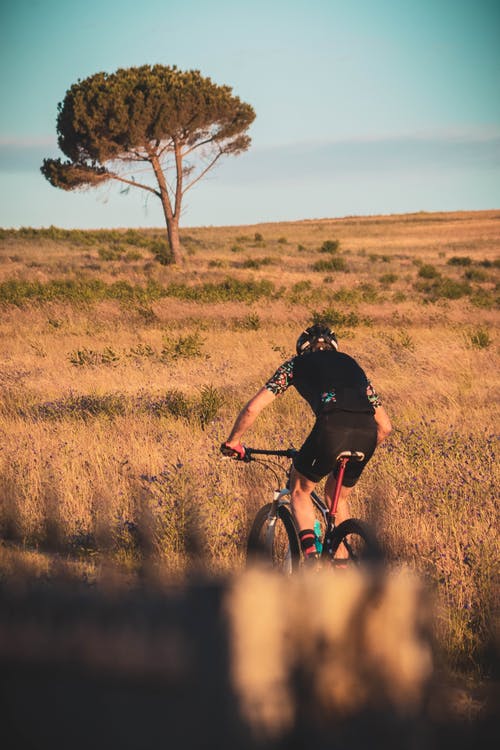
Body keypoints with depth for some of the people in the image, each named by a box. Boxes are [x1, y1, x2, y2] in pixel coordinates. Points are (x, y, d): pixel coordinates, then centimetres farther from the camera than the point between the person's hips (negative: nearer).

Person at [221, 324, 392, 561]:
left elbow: (252, 408, 19)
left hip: (332, 428, -4)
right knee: (337, 496, 28)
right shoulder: (350, 363, 35)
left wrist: (233, 442, 34)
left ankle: (311, 556, 0)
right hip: (366, 433, 4)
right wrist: (359, 450, 48)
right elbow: (385, 426, 33)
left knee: (299, 490, 20)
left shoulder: (297, 364, 26)